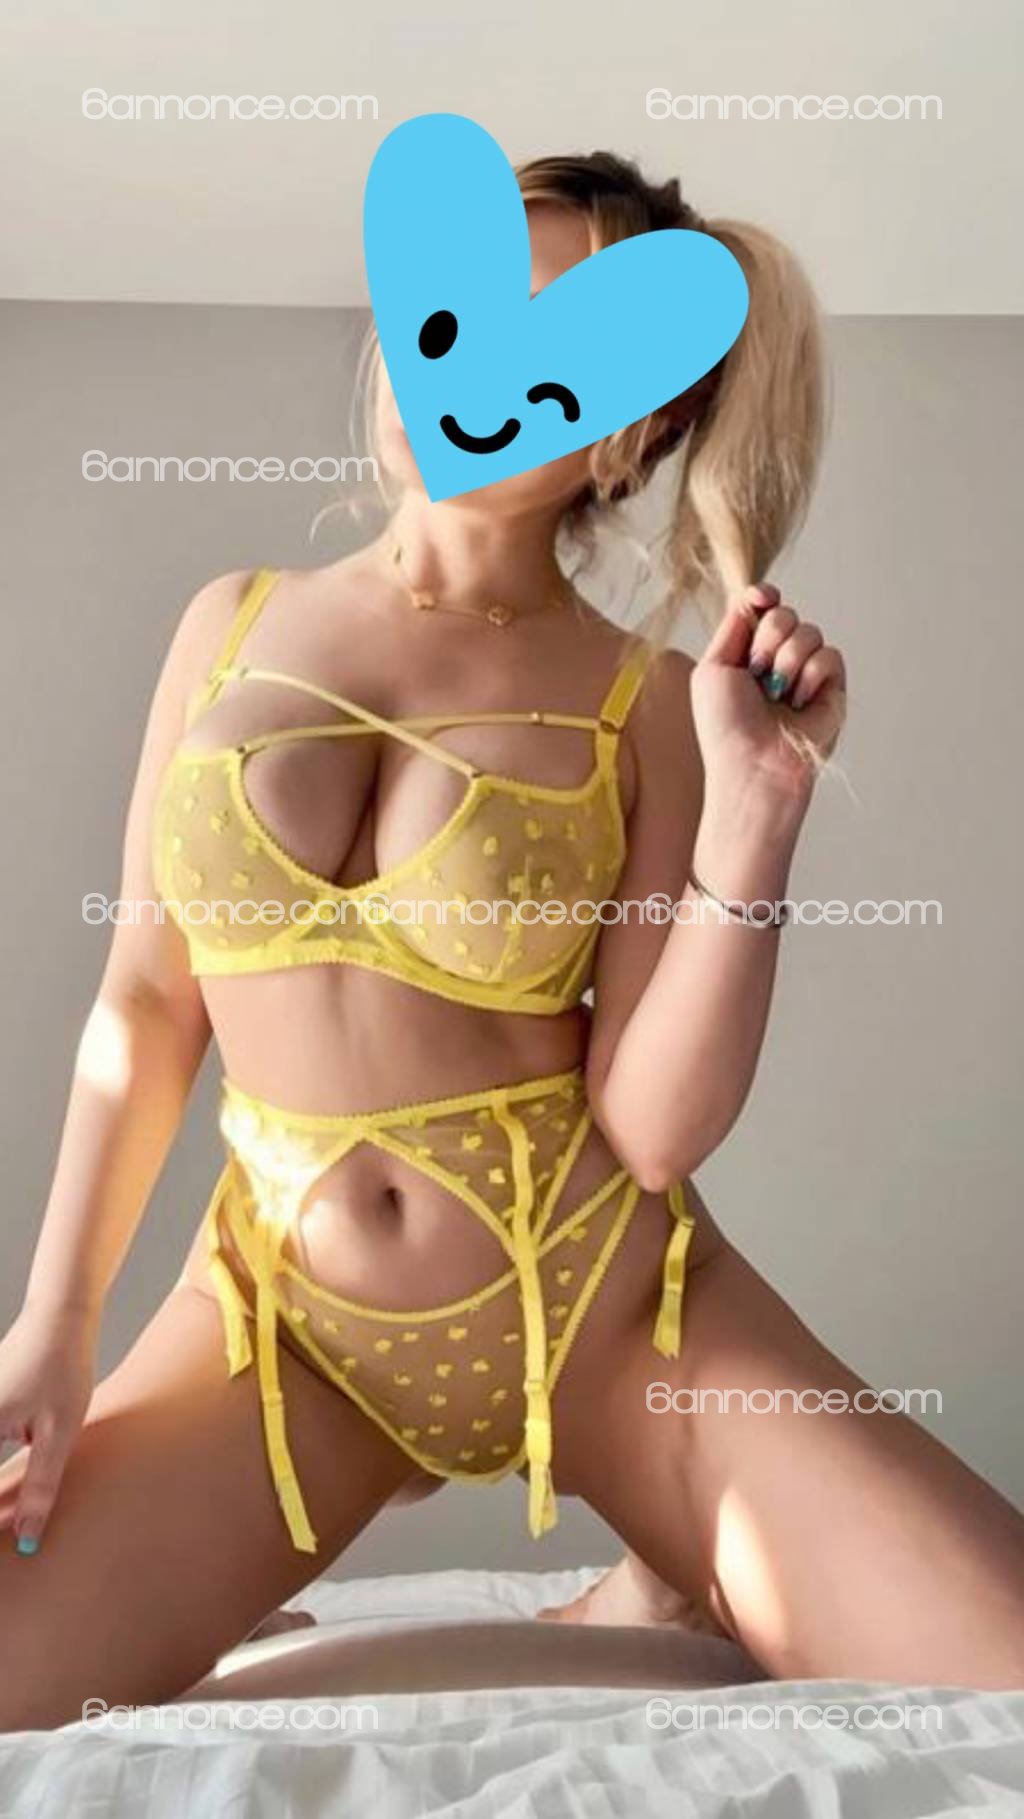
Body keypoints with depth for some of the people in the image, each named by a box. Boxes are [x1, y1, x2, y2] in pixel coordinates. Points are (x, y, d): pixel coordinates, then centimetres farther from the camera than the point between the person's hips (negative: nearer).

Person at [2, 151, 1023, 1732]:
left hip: (608, 1301, -1)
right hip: (286, 1309, 2)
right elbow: (146, 1001, 5)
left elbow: (657, 1127, -12)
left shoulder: (648, 704, -6)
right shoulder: (235, 623, 2)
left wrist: (756, 813, -22)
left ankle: (675, 1595, 16)